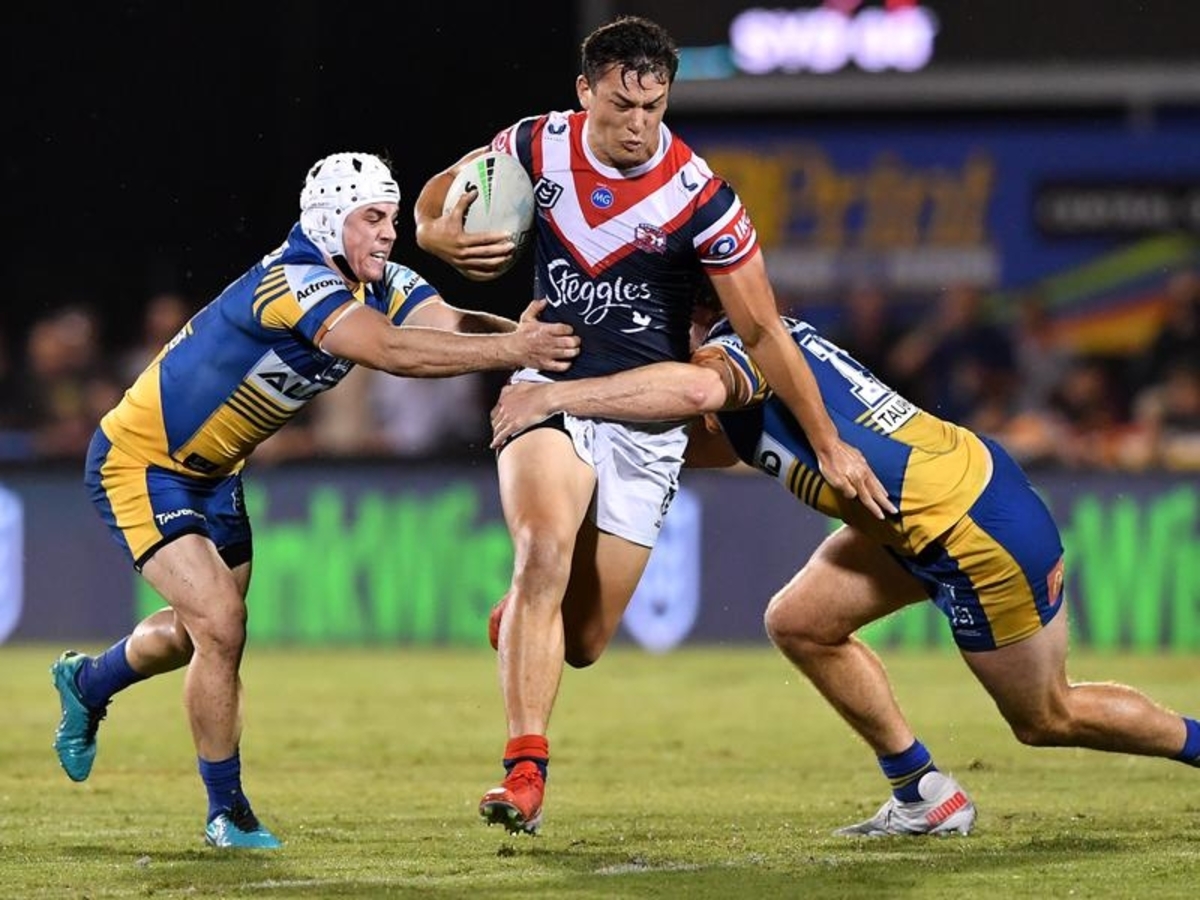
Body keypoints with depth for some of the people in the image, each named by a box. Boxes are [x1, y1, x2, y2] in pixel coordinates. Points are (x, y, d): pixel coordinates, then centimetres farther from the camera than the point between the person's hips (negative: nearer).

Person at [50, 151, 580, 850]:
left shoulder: (379, 284, -6)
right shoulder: (294, 282, -32)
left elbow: (449, 323, -21)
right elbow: (390, 351, -45)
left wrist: (522, 335, -40)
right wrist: (511, 350, -48)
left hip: (212, 471, 9)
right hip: (140, 462, -9)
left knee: (201, 631, 22)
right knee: (220, 627, -17)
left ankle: (86, 683, 51)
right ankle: (227, 812, -2)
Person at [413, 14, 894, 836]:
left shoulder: (698, 198, -17)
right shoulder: (538, 147, -8)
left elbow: (762, 331, -10)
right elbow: (436, 199, 9)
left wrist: (828, 444, -7)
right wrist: (442, 235, -15)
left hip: (646, 416, -1)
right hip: (550, 388, 1)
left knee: (580, 642, 1)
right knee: (544, 553, -28)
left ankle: (522, 618, 39)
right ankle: (526, 770, -27)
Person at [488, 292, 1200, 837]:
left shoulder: (738, 349, -20)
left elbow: (696, 388, -44)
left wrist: (555, 397, -38)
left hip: (982, 530, -9)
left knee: (1048, 718, 7)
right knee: (800, 624, 4)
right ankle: (928, 797, 12)